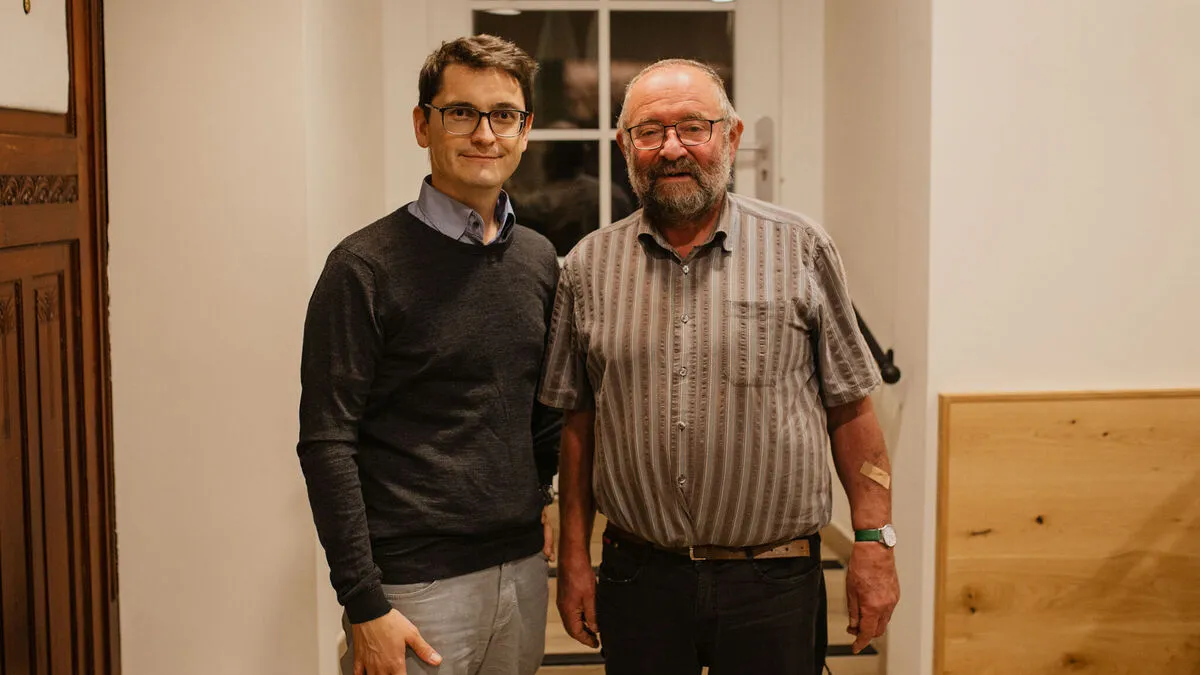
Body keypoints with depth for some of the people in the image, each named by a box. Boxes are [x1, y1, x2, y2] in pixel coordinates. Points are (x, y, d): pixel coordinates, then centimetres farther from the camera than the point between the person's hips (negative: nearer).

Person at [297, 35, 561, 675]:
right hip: (413, 584, -5)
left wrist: (537, 500, 13)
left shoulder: (538, 260, 8)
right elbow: (327, 443, -13)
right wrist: (364, 604, -16)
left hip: (521, 569, 6)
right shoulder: (366, 267, -10)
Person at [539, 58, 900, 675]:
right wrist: (573, 557, 6)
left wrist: (874, 542, -2)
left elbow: (850, 408, 1)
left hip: (774, 582, -1)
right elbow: (577, 423, 8)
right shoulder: (589, 267, 4)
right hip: (637, 576, 2)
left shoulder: (802, 251, -1)